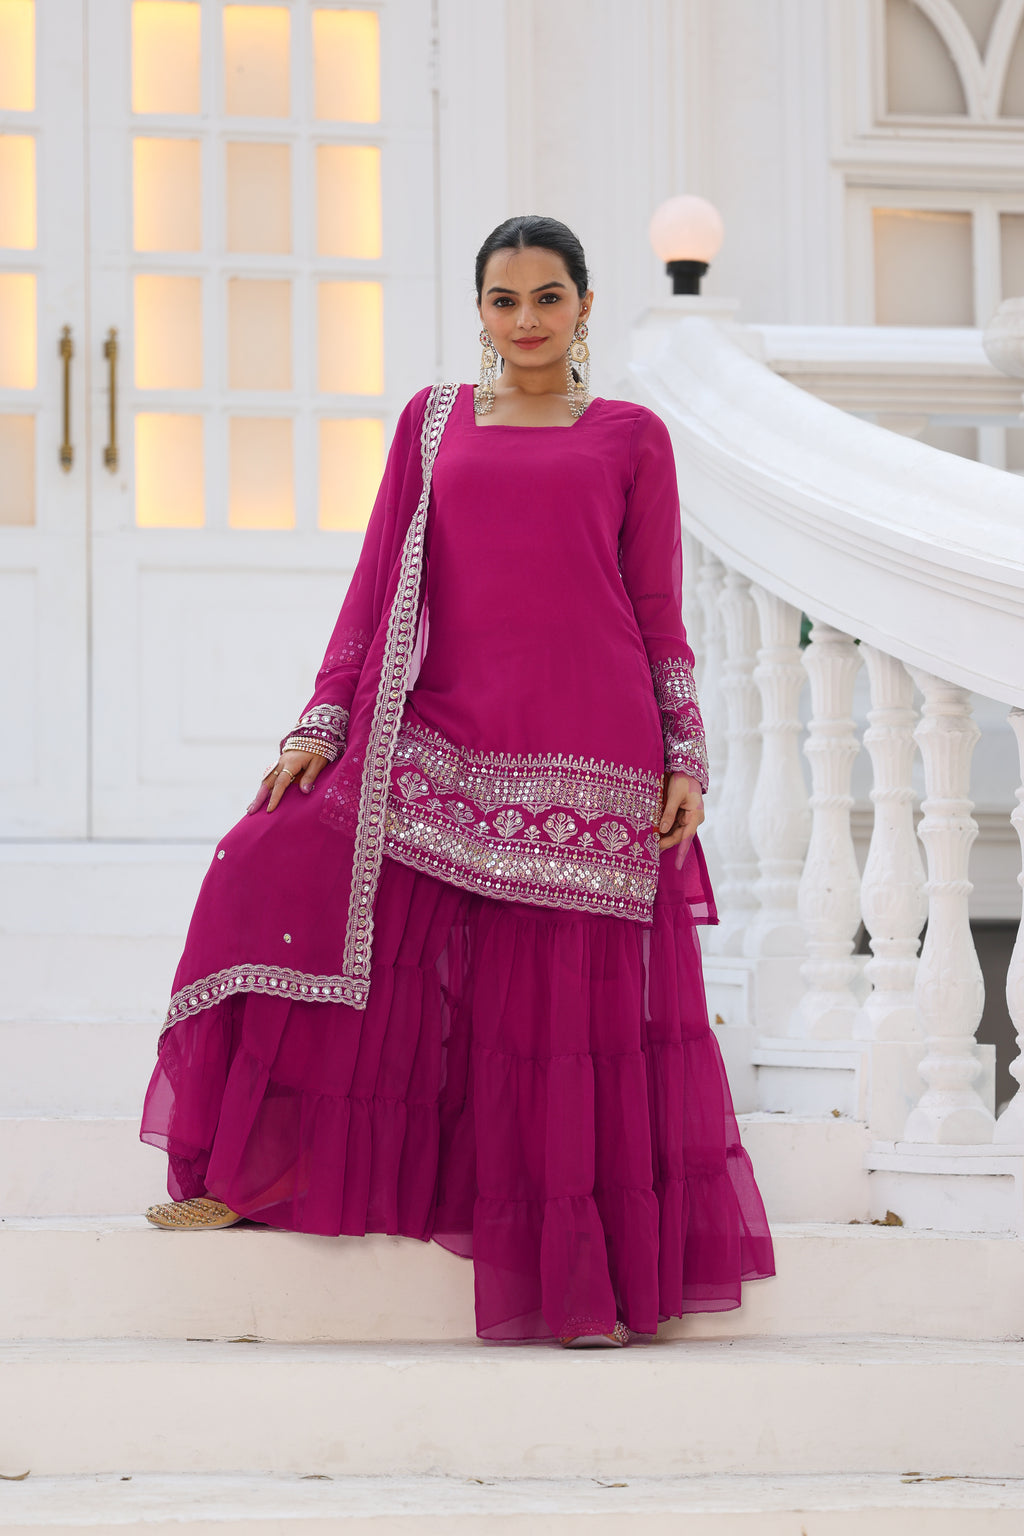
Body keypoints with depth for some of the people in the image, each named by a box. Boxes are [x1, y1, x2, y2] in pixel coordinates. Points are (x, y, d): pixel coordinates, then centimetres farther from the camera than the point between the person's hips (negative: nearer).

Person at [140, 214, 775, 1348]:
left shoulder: (631, 438, 10)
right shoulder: (431, 422, 15)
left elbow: (660, 617, 9)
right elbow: (379, 584, 14)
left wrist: (686, 757, 1)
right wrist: (324, 722, 5)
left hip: (589, 763, -2)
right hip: (443, 745, 2)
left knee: (580, 1000, -2)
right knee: (281, 867, -13)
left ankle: (593, 1267, 9)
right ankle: (244, 1177, -2)